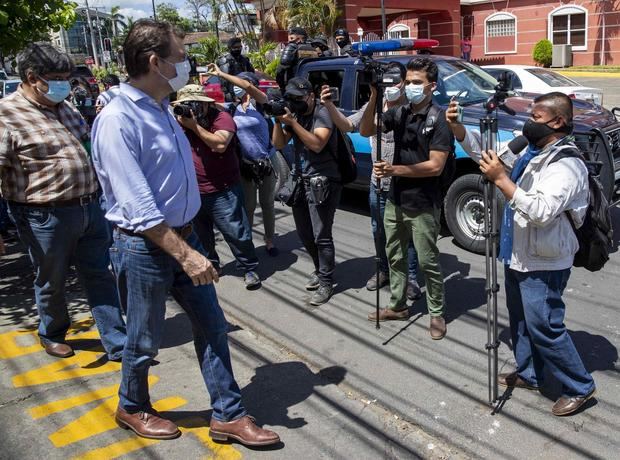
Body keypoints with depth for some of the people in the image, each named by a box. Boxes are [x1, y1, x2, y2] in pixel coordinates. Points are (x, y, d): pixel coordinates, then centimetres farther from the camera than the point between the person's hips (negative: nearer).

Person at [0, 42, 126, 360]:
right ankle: (52, 335, 40)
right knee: (52, 283, 14)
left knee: (101, 277, 9)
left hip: (89, 208, 6)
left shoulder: (63, 106, 9)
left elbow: (87, 143, 25)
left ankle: (118, 345, 19)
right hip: (46, 218, -6)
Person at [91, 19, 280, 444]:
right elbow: (138, 206, -25)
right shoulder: (117, 120, -20)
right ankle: (133, 409, 38)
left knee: (213, 327, 10)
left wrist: (190, 245, 17)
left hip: (183, 235, 8)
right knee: (145, 342, 11)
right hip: (145, 247, -8)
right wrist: (185, 254, -26)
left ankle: (228, 415, 23)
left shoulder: (161, 108, 8)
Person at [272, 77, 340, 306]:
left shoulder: (322, 114, -10)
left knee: (321, 236, -6)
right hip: (300, 180, 7)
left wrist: (292, 122, -24)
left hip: (322, 182, -7)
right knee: (305, 234, 14)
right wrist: (278, 121, -10)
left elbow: (317, 144, -24)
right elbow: (279, 144, 6)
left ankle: (326, 283, 5)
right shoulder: (295, 115, 11)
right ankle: (320, 269, 32)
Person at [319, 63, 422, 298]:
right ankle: (383, 271, 37)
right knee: (379, 231, 18)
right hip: (378, 183, 6)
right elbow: (347, 125, 0)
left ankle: (411, 279, 19)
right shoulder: (373, 106, 4)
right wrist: (330, 106, -15)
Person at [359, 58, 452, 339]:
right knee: (394, 256, 16)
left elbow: (435, 166, -18)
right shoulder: (399, 113, 4)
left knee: (427, 262, 4)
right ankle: (397, 306, 32)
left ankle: (437, 313, 20)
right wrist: (374, 98, -17)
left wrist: (394, 170, -22)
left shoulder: (439, 120, -13)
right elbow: (366, 131, -4)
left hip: (423, 206, -6)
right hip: (396, 200, 6)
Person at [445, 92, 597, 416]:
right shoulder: (528, 151, 6)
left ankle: (580, 387, 17)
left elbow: (542, 212, -34)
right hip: (517, 257, 9)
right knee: (520, 321, 20)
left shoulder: (567, 166, -21)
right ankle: (528, 374, 38)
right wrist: (456, 127, -5)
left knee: (544, 327, -2)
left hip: (544, 265, -9)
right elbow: (483, 151, 11)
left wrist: (501, 179, -33)